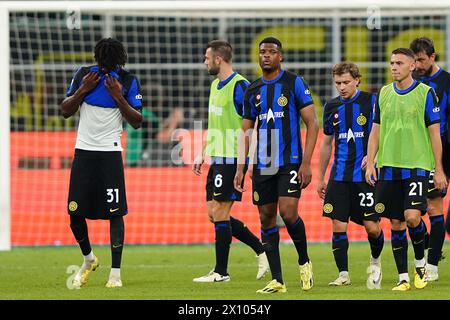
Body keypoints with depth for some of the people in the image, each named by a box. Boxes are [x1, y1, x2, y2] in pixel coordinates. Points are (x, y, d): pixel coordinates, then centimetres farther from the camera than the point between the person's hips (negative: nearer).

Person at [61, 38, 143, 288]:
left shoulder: (128, 81, -1)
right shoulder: (84, 75, 4)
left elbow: (137, 122, -2)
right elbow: (65, 111, 7)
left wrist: (119, 97, -14)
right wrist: (83, 90, -8)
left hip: (110, 152, -2)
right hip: (84, 151, 2)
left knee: (115, 212, -8)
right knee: (75, 212, 0)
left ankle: (115, 273, -5)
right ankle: (89, 260, 25)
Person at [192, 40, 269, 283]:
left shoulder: (239, 86, -13)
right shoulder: (216, 85, 16)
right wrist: (202, 154, 21)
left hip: (232, 160, -10)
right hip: (217, 159, 10)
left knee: (219, 212, -7)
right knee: (214, 214, 9)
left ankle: (221, 272, -1)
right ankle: (262, 250, 17)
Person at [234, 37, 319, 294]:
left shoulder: (295, 83, -3)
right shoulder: (253, 91, 12)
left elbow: (312, 123, -5)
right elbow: (246, 131, 17)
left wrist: (306, 163, -13)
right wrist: (240, 168, 8)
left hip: (290, 162, -5)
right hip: (262, 165, 5)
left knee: (288, 213, -18)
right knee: (267, 219, 3)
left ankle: (304, 262, 7)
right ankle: (277, 281, 7)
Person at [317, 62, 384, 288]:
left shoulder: (371, 101, -3)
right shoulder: (332, 107, 10)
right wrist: (320, 177, 19)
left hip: (366, 175, -3)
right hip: (339, 175, 3)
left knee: (372, 227, -5)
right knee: (338, 226, -4)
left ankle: (375, 261, 23)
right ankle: (343, 274, 4)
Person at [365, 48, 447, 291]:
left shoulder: (425, 93, -1)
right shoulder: (383, 94, 10)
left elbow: (434, 133, -1)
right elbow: (375, 131, 14)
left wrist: (439, 170, -4)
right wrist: (370, 163, 4)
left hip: (417, 166, -4)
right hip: (389, 167, 4)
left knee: (412, 216, -17)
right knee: (396, 223, 3)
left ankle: (420, 263, 8)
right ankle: (403, 278, 9)